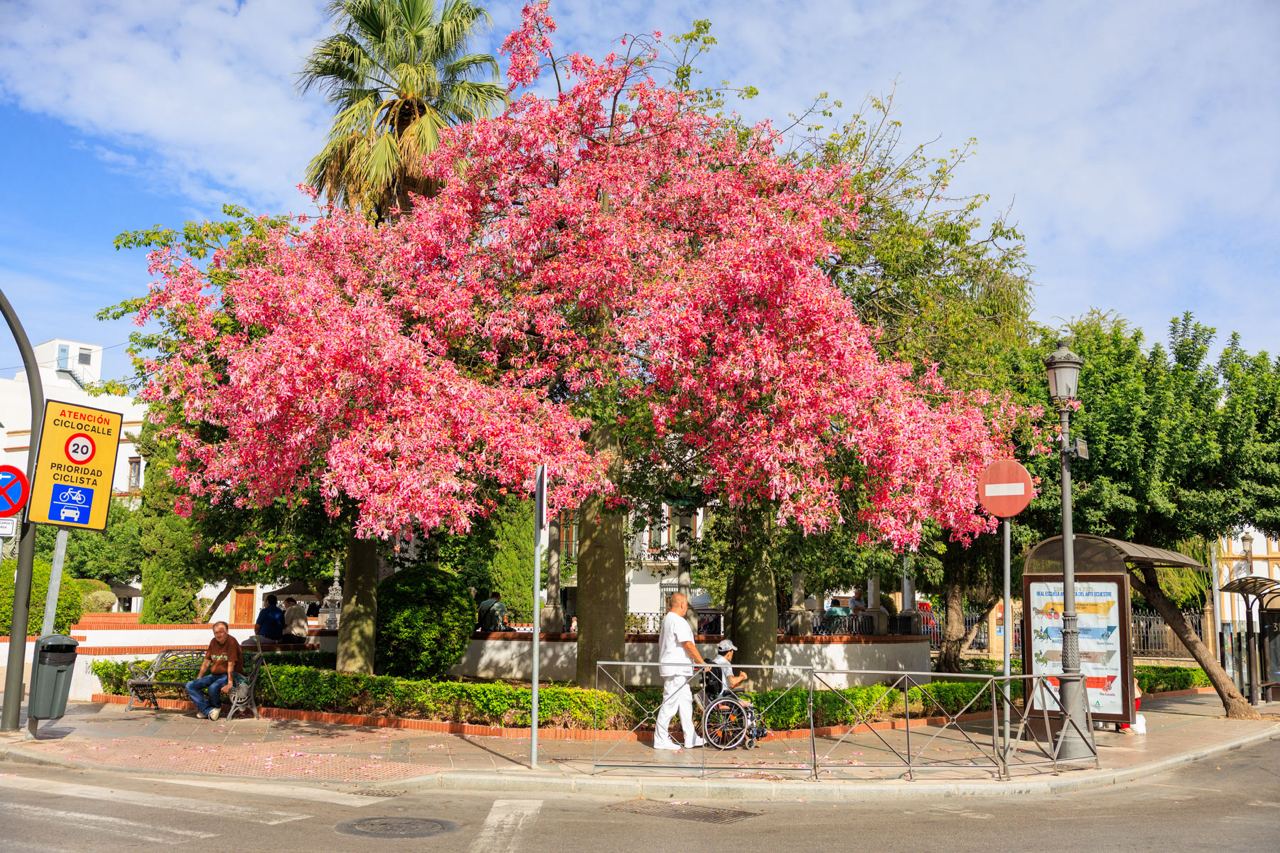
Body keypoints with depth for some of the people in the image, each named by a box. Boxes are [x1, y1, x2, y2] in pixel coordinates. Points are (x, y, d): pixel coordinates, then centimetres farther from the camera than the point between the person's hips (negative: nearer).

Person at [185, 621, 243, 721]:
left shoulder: (231, 642, -16)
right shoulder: (213, 642, 8)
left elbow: (231, 664, -21)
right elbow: (206, 661, 14)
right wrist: (198, 678, 10)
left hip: (228, 675, -8)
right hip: (214, 675, 8)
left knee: (213, 688, -36)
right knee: (190, 685, -8)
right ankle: (209, 710, -16)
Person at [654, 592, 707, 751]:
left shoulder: (667, 619, 17)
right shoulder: (678, 621, -16)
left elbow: (661, 644, 23)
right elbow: (688, 644, -20)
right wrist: (702, 662, -13)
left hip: (678, 670, 11)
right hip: (676, 669, -11)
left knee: (686, 701, 12)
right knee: (670, 704, -6)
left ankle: (690, 738, 15)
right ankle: (661, 740, -1)